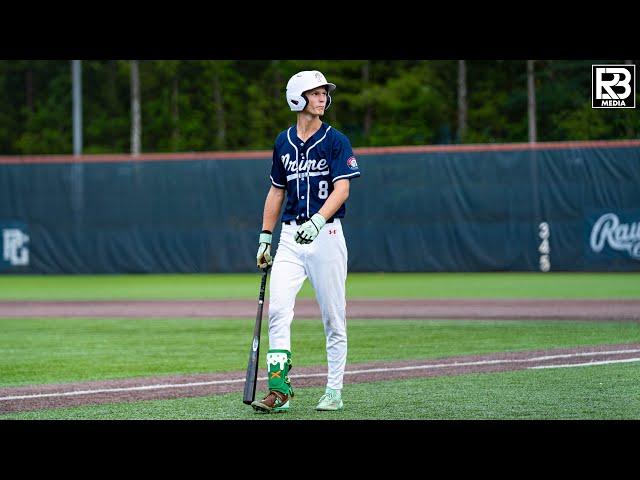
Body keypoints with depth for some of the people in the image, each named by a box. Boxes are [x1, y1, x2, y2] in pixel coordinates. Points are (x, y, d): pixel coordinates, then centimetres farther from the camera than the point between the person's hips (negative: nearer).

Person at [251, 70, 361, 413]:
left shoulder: (335, 141, -2)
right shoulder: (283, 142, 11)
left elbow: (342, 189, -13)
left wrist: (318, 221, -29)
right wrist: (265, 237, 14)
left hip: (326, 234, -4)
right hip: (290, 236, 4)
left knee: (333, 317, 1)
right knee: (278, 309, -10)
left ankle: (334, 391, 10)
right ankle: (279, 389, -11)